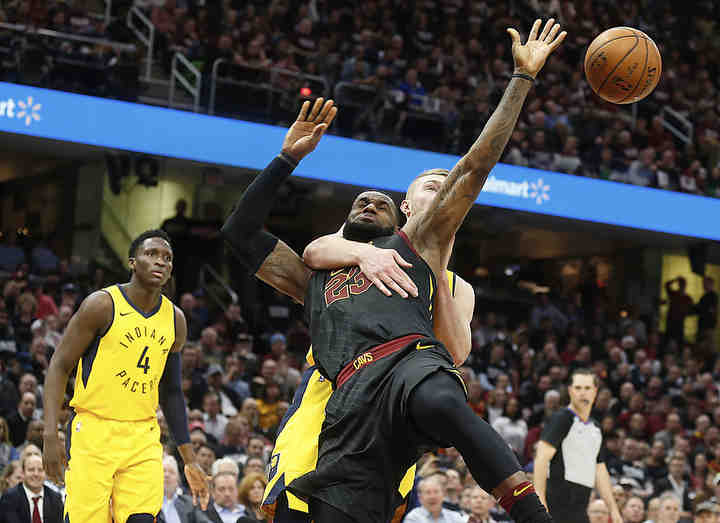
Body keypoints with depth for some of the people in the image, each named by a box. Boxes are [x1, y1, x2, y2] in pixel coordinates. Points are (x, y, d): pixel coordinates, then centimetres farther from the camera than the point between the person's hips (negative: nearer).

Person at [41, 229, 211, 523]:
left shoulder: (175, 320, 9)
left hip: (143, 436, 4)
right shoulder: (102, 305, -8)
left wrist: (190, 460, 14)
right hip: (93, 430, -4)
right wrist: (50, 435, -16)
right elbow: (59, 367, -6)